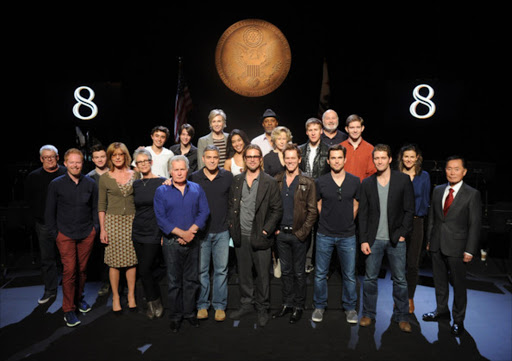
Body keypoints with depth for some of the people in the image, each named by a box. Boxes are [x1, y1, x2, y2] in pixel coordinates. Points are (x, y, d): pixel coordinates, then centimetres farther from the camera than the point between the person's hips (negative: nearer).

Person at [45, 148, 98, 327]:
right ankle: (68, 309, 7)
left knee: (82, 268, 10)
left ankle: (79, 298, 32)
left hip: (87, 233, 2)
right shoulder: (56, 184, -3)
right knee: (69, 270, -4)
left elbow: (95, 207, 10)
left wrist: (95, 227, 4)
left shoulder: (90, 183, 1)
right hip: (65, 234, -2)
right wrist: (53, 233, 0)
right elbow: (50, 211, 2)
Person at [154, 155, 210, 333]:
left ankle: (190, 313, 25)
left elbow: (204, 212, -1)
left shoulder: (197, 189, 6)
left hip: (192, 242, 2)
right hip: (171, 242, -2)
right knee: (174, 281, 6)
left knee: (192, 279, 10)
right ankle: (175, 316, 20)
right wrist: (181, 233, -15)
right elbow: (161, 218, -8)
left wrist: (190, 232, -14)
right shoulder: (161, 191, -1)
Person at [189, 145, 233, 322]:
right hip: (200, 231, 0)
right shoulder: (194, 178, -1)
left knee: (221, 269, 7)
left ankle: (219, 305, 20)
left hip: (222, 231, 1)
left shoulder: (228, 176, 1)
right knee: (201, 269, 8)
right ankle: (202, 305, 23)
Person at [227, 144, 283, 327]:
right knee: (243, 273, 15)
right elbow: (231, 205, 14)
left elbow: (277, 209, -5)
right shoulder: (236, 180, 8)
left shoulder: (270, 182, -4)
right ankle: (246, 304, 32)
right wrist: (232, 225, 4)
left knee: (263, 274, 6)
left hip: (260, 236, -3)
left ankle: (262, 308, 24)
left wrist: (266, 230, -11)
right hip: (240, 236, 4)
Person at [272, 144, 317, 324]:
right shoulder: (276, 181, 5)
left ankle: (299, 306, 23)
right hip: (281, 233, 3)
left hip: (298, 234, -3)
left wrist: (302, 232, -12)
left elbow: (312, 211, -6)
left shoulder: (308, 183, -5)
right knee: (285, 271, 14)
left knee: (299, 272, 8)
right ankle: (287, 303, 28)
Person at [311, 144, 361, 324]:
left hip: (347, 236, 0)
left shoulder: (355, 181, 0)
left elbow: (356, 205, 10)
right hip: (325, 235, 0)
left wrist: (347, 223, 8)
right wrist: (329, 221, 7)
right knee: (320, 274, 8)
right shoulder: (321, 182, -3)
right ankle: (319, 306, 26)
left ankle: (350, 307, 27)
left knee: (349, 275, 8)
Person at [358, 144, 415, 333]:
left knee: (400, 280, 8)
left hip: (396, 239, -1)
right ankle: (368, 314, 25)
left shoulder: (403, 180, -2)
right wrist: (363, 240, -2)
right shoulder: (367, 183, 3)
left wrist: (402, 233, -8)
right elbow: (363, 214, 3)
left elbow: (409, 209, 0)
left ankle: (401, 316, 25)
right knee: (370, 278, 9)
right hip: (374, 239, 1)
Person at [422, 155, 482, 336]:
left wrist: (469, 250, -11)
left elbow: (475, 224, -7)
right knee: (439, 281, 16)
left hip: (456, 247, -4)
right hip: (437, 245, 4)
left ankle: (458, 320, 23)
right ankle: (441, 310, 35)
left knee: (458, 284, 6)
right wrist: (429, 240, 9)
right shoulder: (438, 190, 7)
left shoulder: (472, 194, -7)